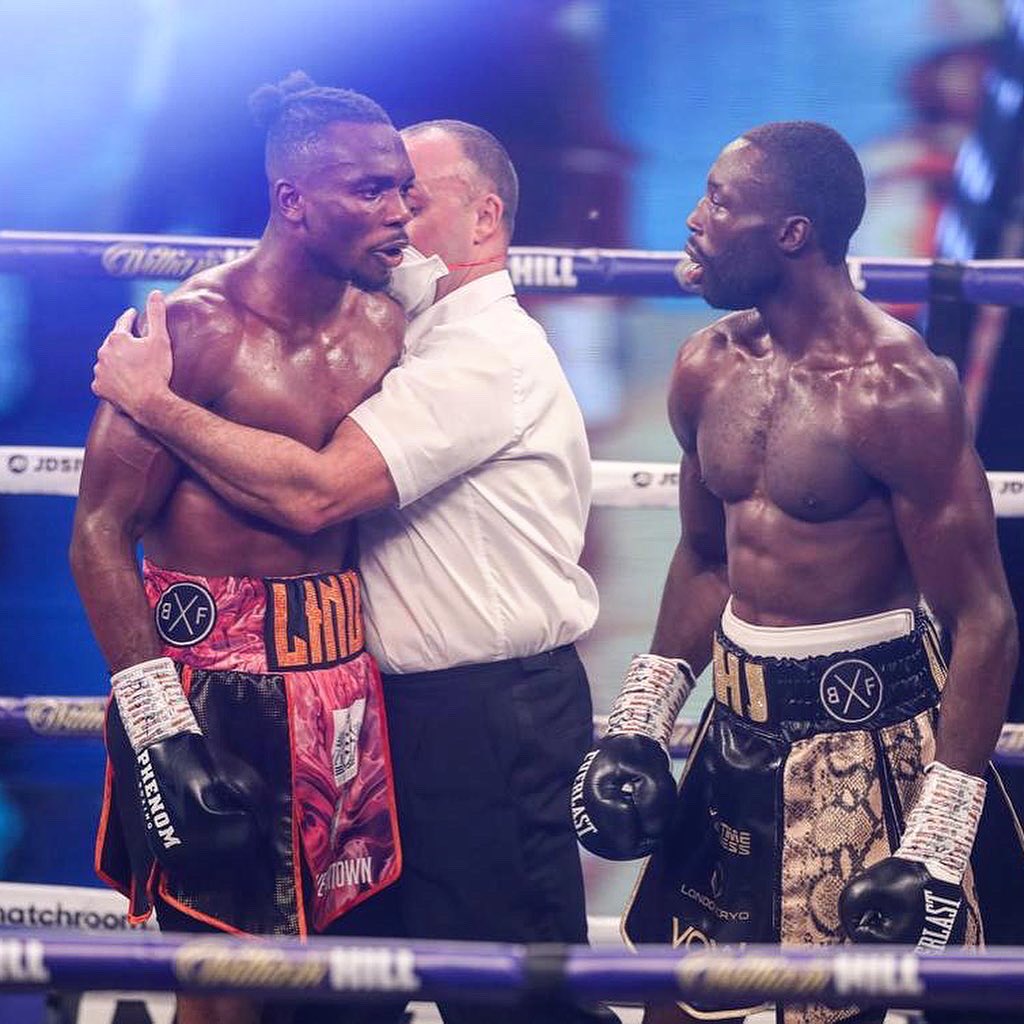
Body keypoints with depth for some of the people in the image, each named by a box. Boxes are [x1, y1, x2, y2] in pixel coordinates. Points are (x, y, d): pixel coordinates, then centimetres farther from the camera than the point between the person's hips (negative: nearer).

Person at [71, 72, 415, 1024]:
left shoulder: (384, 326, 6)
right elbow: (101, 534, -14)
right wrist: (161, 729, -19)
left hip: (346, 667, 6)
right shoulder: (194, 327, -14)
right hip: (217, 672, -6)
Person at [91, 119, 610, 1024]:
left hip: (491, 715, -10)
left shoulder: (488, 353, -15)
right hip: (426, 706, 10)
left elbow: (315, 491, -26)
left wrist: (155, 401, -19)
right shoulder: (436, 342, 18)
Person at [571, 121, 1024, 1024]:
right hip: (740, 723, 7)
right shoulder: (709, 366, 3)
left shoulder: (895, 388, -19)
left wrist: (935, 851, -21)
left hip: (865, 733, -7)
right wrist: (639, 728, 15)